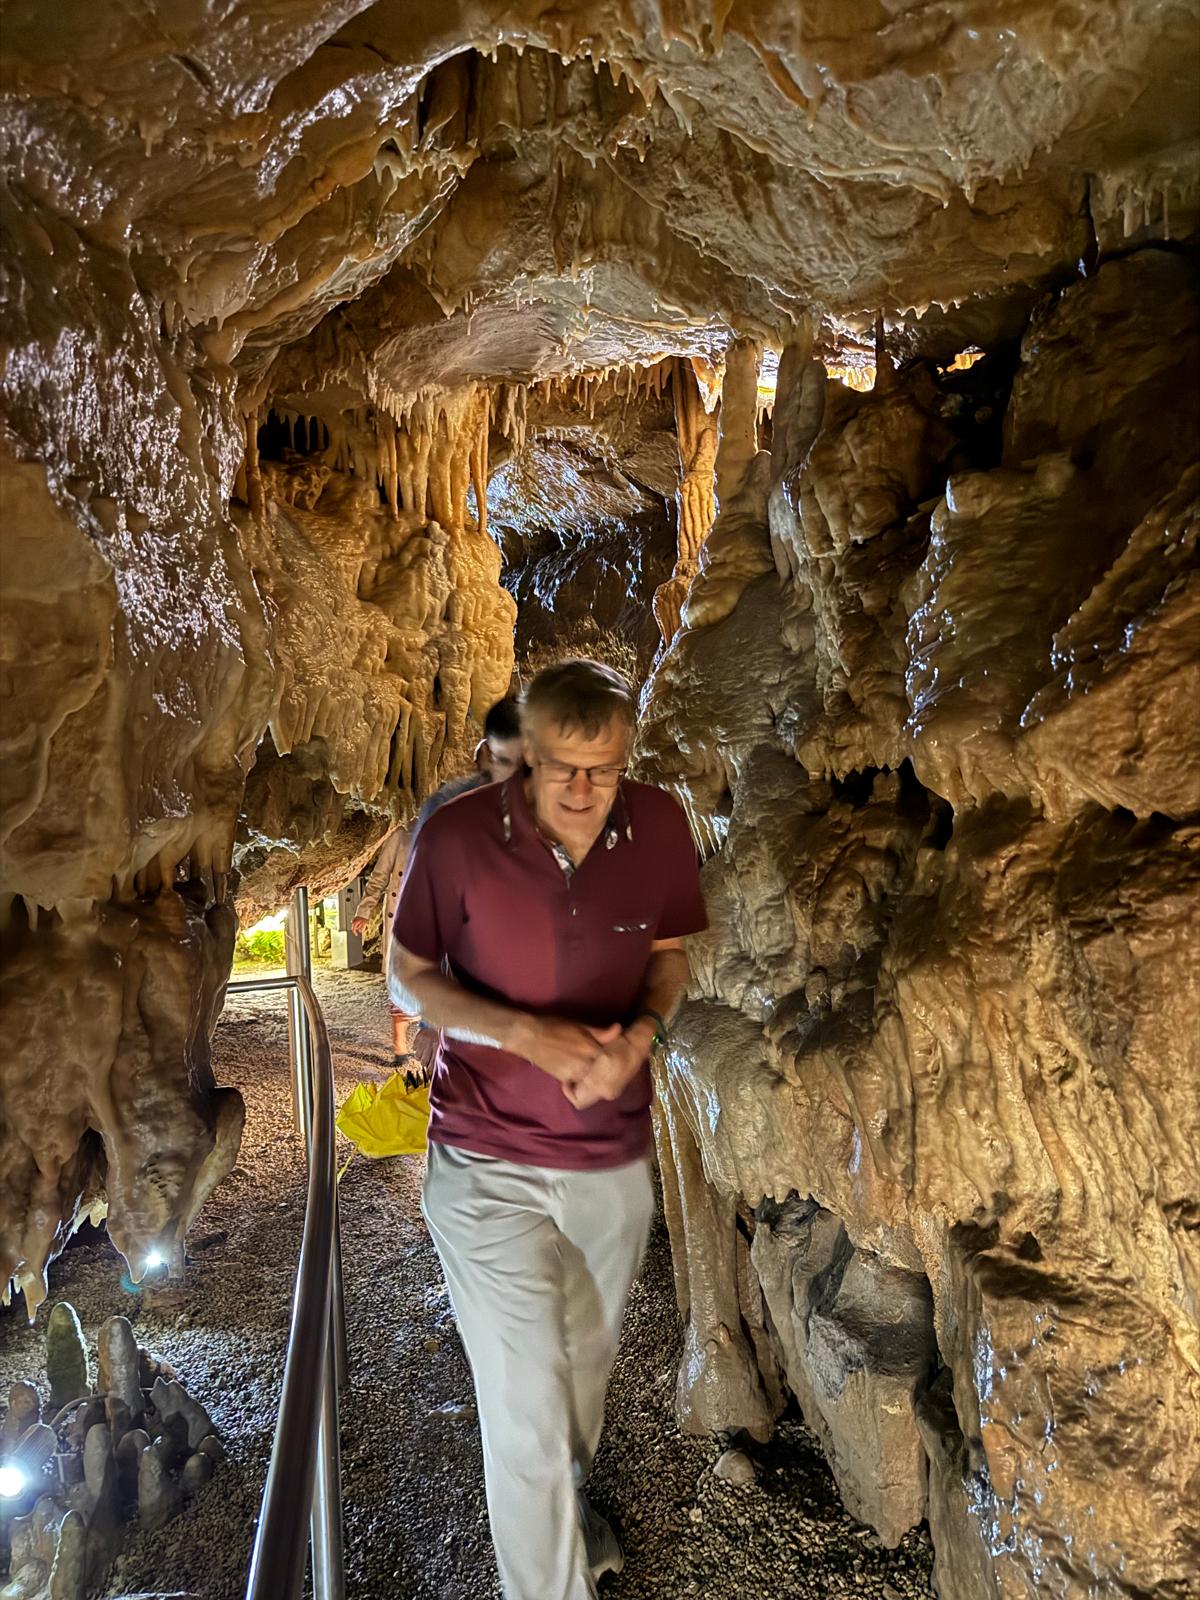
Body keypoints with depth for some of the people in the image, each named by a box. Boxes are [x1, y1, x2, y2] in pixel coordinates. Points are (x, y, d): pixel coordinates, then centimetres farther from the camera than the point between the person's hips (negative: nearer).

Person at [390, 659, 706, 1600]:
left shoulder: (660, 829, -12)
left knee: (588, 1362, 26)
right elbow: (409, 976, -7)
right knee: (526, 1410, 3)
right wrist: (526, 1036, -23)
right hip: (488, 1169, -3)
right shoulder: (458, 838, -20)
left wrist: (641, 1034, -17)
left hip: (616, 1165, 4)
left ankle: (571, 1500, 57)